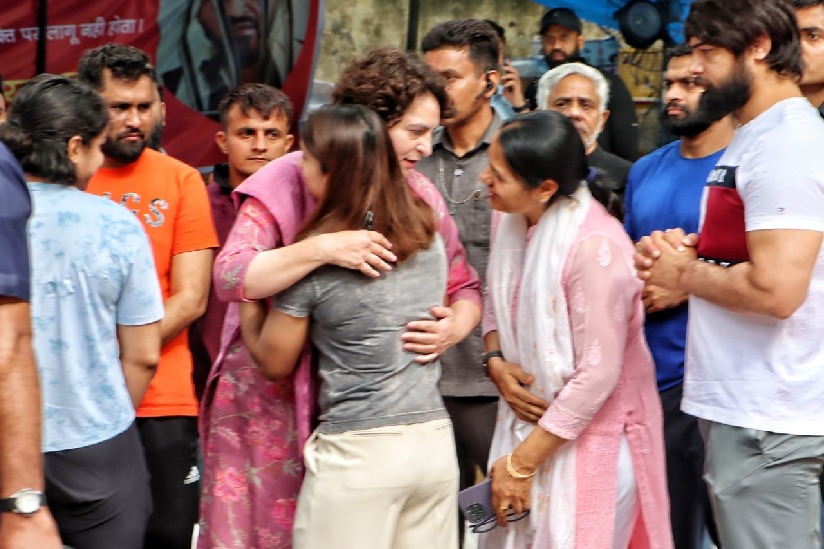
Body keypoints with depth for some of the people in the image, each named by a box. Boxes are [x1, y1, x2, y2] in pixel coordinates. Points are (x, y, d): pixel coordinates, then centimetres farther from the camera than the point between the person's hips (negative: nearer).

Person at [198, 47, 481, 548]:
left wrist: (454, 328, -15)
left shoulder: (419, 196, 3)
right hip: (275, 404, -3)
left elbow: (466, 289, 8)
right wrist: (322, 248, -32)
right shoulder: (289, 180, -10)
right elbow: (230, 276, -20)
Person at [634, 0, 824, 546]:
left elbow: (775, 289, -27)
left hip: (763, 419, -10)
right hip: (742, 404, 10)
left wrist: (683, 273, -12)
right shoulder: (755, 137, 15)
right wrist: (680, 251, 3)